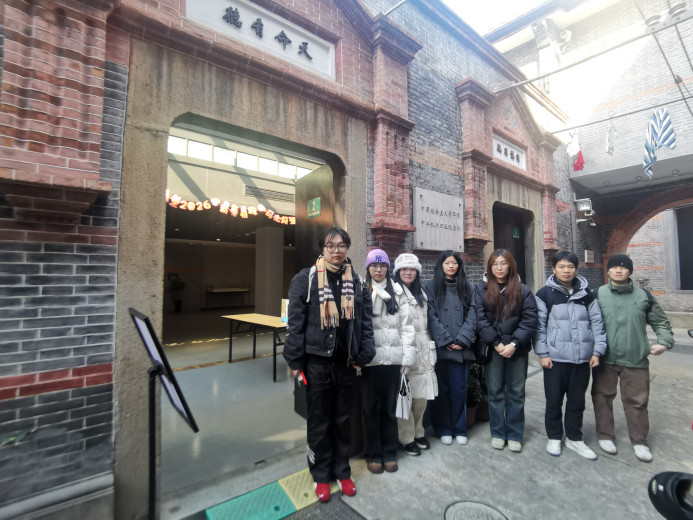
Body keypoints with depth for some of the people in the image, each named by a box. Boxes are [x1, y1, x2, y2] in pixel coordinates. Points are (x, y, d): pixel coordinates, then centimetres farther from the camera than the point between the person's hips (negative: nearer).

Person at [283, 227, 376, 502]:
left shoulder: (356, 282, 4)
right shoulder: (305, 279, -7)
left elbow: (365, 321, 6)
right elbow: (295, 322, -7)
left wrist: (363, 356, 0)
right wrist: (295, 361, -8)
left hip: (346, 362, 3)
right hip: (317, 362, -3)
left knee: (343, 419, 18)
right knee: (319, 421, 13)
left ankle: (342, 472, 39)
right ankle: (321, 475, 35)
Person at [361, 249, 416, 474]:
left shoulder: (397, 291, 7)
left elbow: (406, 325, 5)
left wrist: (407, 356, -1)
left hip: (392, 357, 2)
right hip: (369, 358, -2)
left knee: (390, 407, 14)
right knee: (371, 407, 11)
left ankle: (389, 453, 31)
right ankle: (373, 454, 29)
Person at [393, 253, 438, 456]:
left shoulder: (421, 294, 18)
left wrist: (430, 348, 19)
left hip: (422, 351, 7)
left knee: (422, 394, 12)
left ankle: (418, 431, 31)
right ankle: (406, 437, 17)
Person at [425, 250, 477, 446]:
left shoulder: (468, 287, 11)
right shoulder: (431, 286, 3)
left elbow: (472, 316, 3)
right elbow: (432, 317, -4)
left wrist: (462, 340, -8)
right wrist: (446, 340, -9)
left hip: (461, 348, 2)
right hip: (440, 347, -1)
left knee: (459, 389, 5)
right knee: (442, 389, 8)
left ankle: (459, 429, 24)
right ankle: (443, 429, 24)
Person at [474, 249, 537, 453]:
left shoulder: (523, 290, 3)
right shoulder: (481, 289, 1)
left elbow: (530, 319, -5)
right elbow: (480, 319, -6)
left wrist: (514, 344, -14)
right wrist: (496, 343, -12)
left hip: (517, 349, 1)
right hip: (493, 348, 0)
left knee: (517, 392, 10)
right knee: (495, 391, 9)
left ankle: (515, 435, 25)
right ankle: (497, 433, 24)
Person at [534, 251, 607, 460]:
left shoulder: (586, 294, 7)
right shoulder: (545, 293, -4)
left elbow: (597, 323, 9)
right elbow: (539, 325, -4)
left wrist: (597, 351, 2)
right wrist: (542, 353, -8)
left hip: (582, 357, 3)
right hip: (555, 357, -3)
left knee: (577, 400, 14)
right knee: (554, 400, 8)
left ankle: (574, 438, 32)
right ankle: (554, 437, 27)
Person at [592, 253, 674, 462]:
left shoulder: (644, 296, 3)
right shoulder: (598, 294, -4)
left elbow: (660, 321, 12)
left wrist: (664, 341, -4)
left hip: (635, 359, 2)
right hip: (605, 359, -1)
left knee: (637, 400, 11)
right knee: (603, 397, 10)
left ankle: (639, 441, 29)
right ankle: (605, 435, 27)